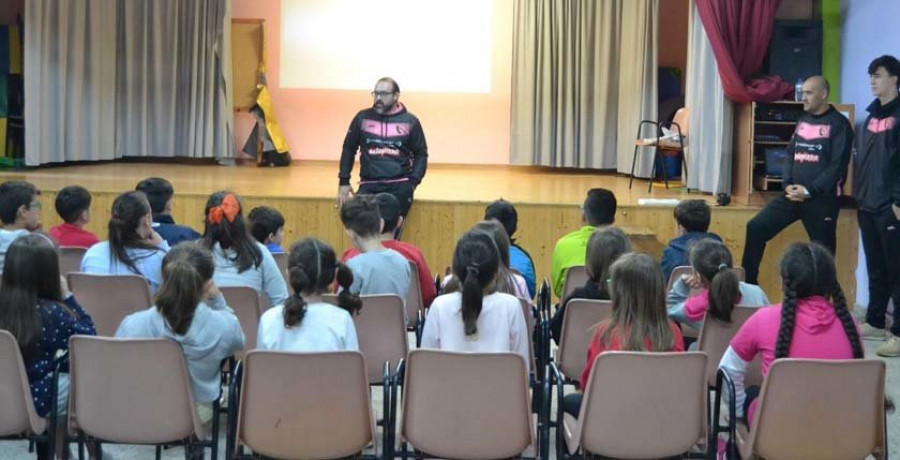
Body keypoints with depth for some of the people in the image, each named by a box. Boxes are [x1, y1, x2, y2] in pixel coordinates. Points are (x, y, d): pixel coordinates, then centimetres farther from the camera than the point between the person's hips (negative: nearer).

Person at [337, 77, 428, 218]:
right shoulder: (362, 118, 6)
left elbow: (421, 154, 10)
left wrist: (413, 182, -4)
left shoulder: (410, 121, 4)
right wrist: (344, 181, 8)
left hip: (400, 186, -1)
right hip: (369, 185, 1)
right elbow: (349, 149, 14)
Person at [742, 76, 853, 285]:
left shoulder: (838, 123, -5)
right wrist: (788, 184, -2)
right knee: (755, 227, -1)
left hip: (822, 198, -6)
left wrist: (810, 190, -16)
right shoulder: (802, 121, 14)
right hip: (794, 195, 6)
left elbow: (838, 165, -12)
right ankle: (748, 284, 7)